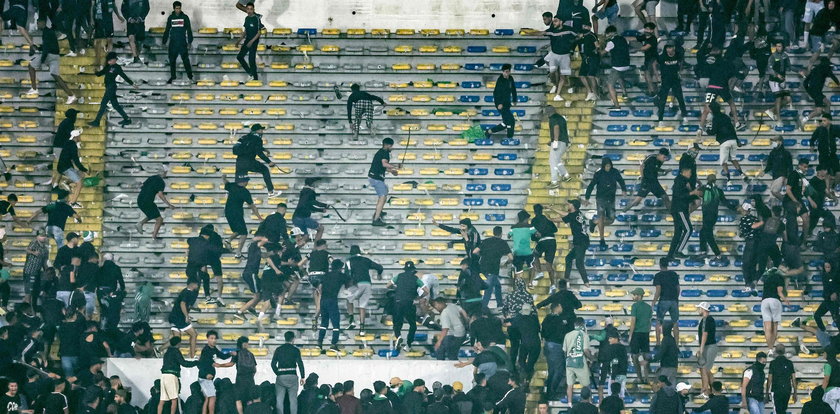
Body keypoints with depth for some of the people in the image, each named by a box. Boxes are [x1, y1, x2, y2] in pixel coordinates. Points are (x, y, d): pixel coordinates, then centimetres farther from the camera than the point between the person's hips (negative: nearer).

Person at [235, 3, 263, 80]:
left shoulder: (257, 18, -14)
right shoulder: (247, 18, 7)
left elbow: (259, 32, -14)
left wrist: (252, 41, -21)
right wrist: (239, 40, 12)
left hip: (254, 41, -8)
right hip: (247, 40, 8)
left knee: (251, 60, -7)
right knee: (239, 56, 6)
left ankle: (255, 78, 3)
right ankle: (250, 73, 17)